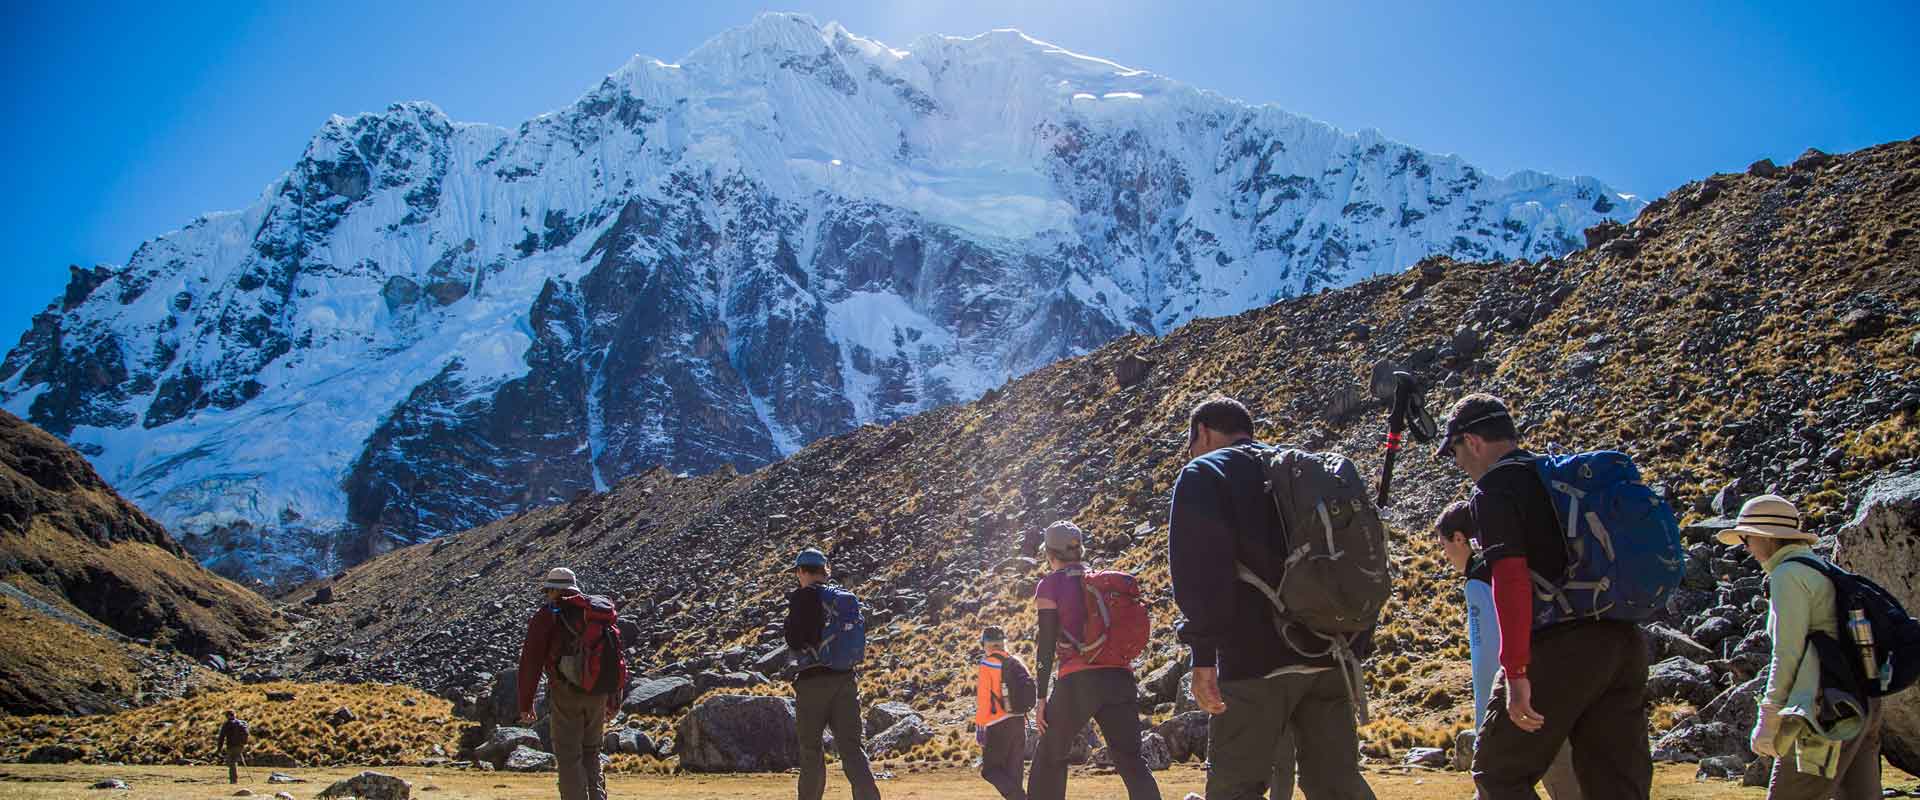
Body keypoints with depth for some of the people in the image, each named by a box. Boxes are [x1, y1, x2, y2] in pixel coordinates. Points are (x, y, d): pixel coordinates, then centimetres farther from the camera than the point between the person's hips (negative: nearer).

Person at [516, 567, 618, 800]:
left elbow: (531, 661, -7)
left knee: (569, 757, 2)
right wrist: (613, 700, 22)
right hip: (597, 694, 5)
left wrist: (525, 703, -1)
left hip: (565, 693, -4)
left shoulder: (546, 615, -1)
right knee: (590, 753, 17)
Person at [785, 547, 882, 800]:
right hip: (846, 679, 5)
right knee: (851, 747, -1)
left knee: (811, 749, 10)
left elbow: (794, 642, -12)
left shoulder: (802, 597, -7)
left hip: (813, 681, -5)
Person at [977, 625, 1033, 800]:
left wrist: (980, 726, -10)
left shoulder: (988, 664, -8)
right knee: (1013, 771, 13)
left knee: (990, 769, 2)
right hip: (1020, 722, 6)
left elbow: (983, 698, -13)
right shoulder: (1017, 663, 10)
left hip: (997, 725, -6)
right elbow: (1027, 691, 11)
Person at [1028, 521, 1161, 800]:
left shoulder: (1051, 584, 2)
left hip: (1078, 681, -4)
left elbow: (1047, 643, -3)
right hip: (1120, 677, 4)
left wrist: (1041, 696, -1)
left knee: (1050, 758, 13)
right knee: (1132, 761, 5)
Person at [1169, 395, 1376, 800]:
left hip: (1256, 658, -6)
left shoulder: (1204, 473, 2)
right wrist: (1358, 647, 19)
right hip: (1330, 655, 6)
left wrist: (1203, 653, -15)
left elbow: (1199, 566, -14)